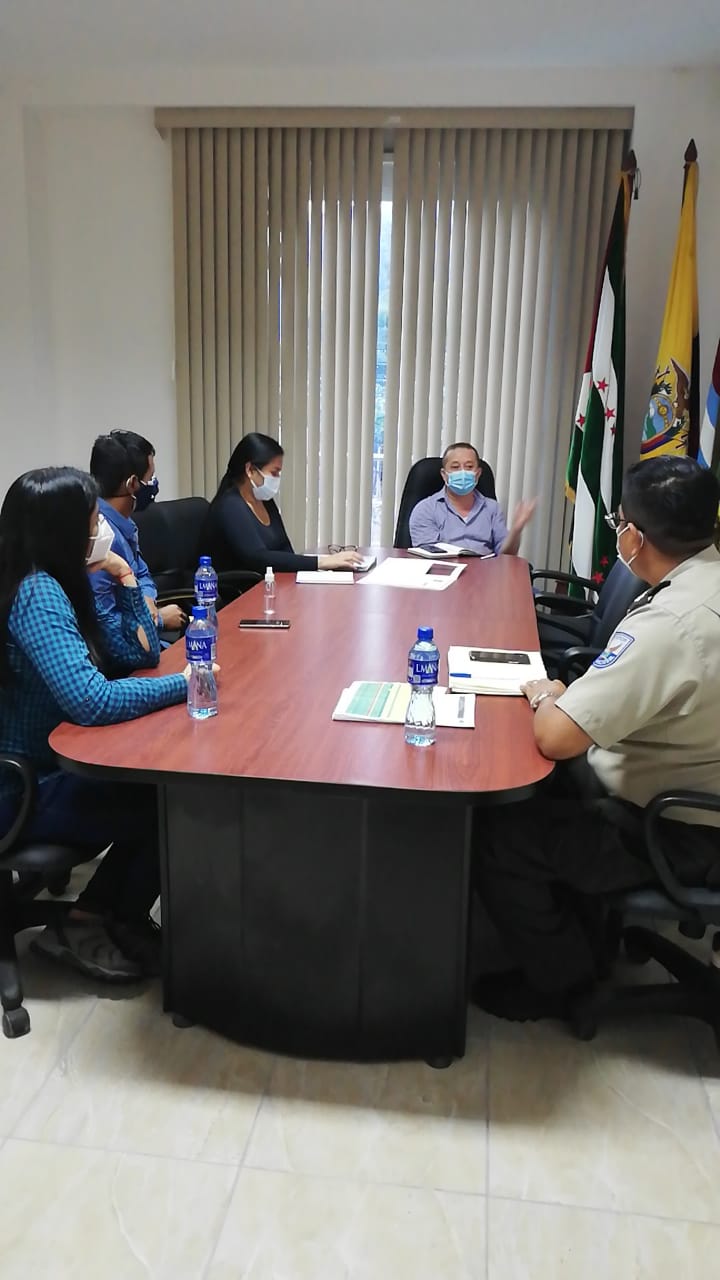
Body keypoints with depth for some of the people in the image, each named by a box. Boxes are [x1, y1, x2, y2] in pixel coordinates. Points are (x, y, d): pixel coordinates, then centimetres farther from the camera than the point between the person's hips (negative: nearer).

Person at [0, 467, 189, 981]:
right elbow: (92, 701, -37)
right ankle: (89, 926, 15)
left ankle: (96, 916, 16)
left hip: (49, 764, 9)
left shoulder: (62, 583, 4)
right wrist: (187, 684, -26)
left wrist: (125, 579, -3)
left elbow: (139, 652, 9)